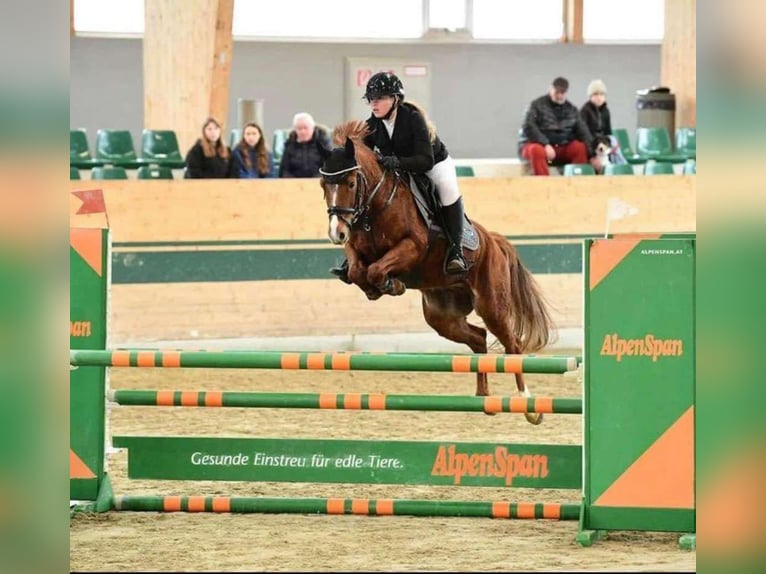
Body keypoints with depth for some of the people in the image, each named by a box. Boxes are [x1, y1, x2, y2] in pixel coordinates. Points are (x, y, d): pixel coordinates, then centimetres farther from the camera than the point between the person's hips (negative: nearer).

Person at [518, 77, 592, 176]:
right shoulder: (537, 105, -1)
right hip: (538, 144, -4)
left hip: (561, 150, 4)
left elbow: (583, 132, 3)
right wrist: (546, 145, -26)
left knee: (581, 148, -22)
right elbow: (529, 128, -13)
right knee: (537, 151, -38)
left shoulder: (572, 110, 12)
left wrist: (591, 154, -12)